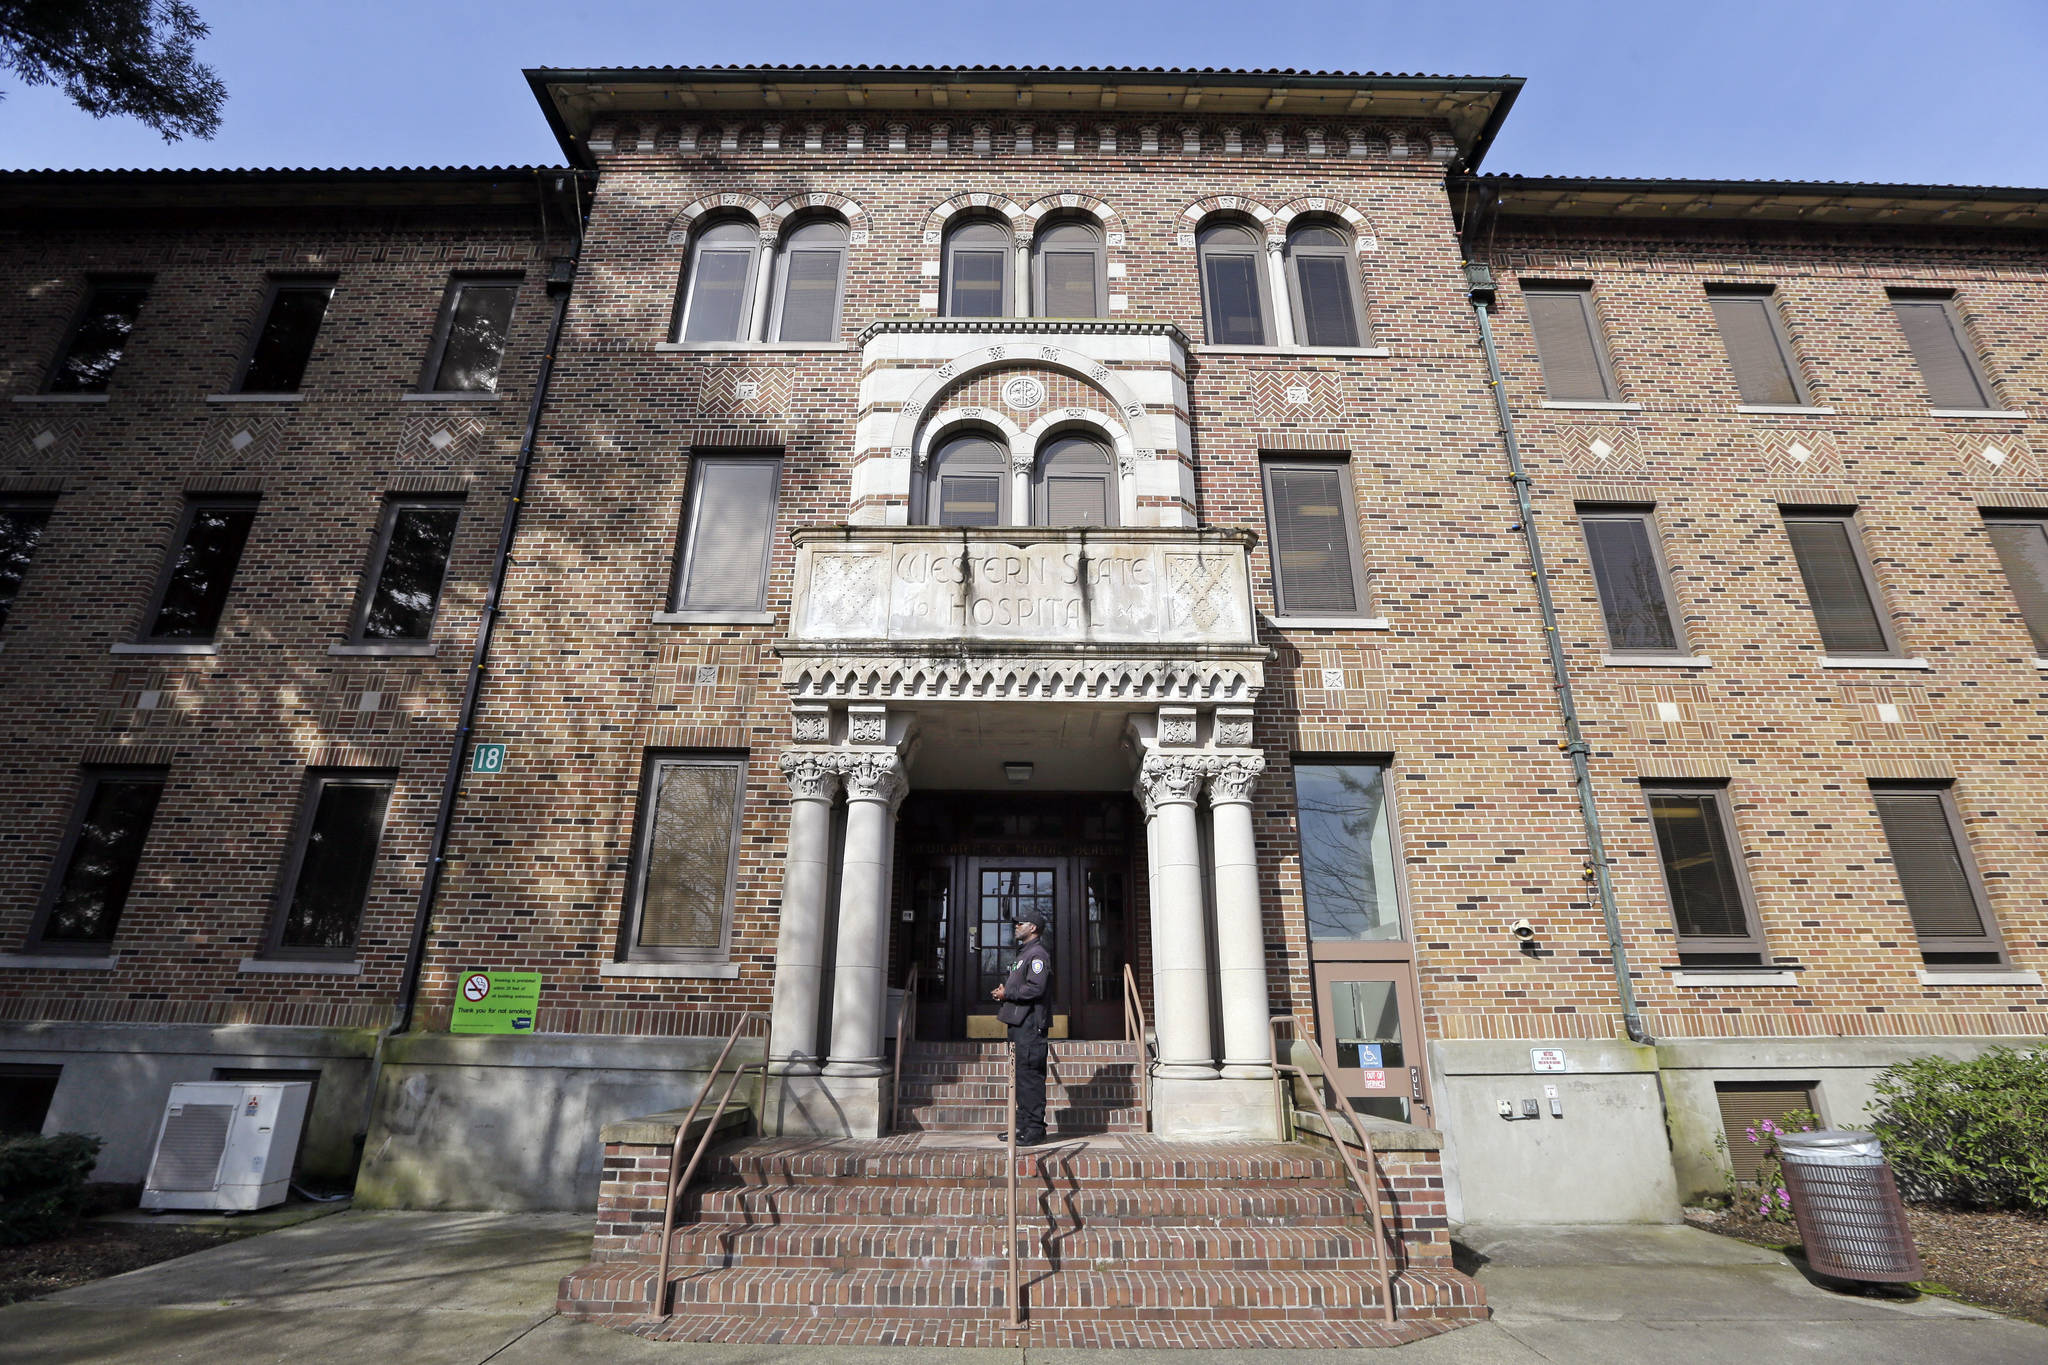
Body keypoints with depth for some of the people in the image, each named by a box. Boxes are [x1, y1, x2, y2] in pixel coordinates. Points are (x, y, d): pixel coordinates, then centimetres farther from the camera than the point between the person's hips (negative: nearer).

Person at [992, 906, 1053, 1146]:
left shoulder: (1038, 954, -11)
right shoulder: (1023, 953, 22)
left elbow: (1035, 988, -22)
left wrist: (1007, 994, -14)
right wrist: (1004, 989, 10)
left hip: (1030, 1025, -11)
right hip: (1018, 1023, 11)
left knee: (1030, 1075, -8)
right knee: (1021, 1075, 14)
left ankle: (1035, 1129, -3)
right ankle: (1023, 1125, 21)